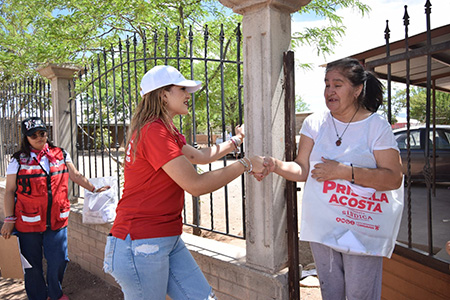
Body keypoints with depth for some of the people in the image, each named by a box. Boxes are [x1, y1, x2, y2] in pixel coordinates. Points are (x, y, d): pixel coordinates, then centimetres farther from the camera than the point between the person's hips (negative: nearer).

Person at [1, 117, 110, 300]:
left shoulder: (61, 155, 5)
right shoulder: (18, 161, -1)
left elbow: (76, 176, 12)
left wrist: (94, 189, 7)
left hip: (57, 221, 2)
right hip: (29, 223, -2)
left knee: (59, 260, 6)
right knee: (32, 265, 9)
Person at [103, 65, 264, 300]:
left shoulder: (165, 130, 15)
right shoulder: (154, 131, -19)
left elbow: (198, 156, 22)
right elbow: (196, 185, -21)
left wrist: (236, 140, 20)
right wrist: (245, 164, -13)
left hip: (169, 240, 10)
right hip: (141, 245, -9)